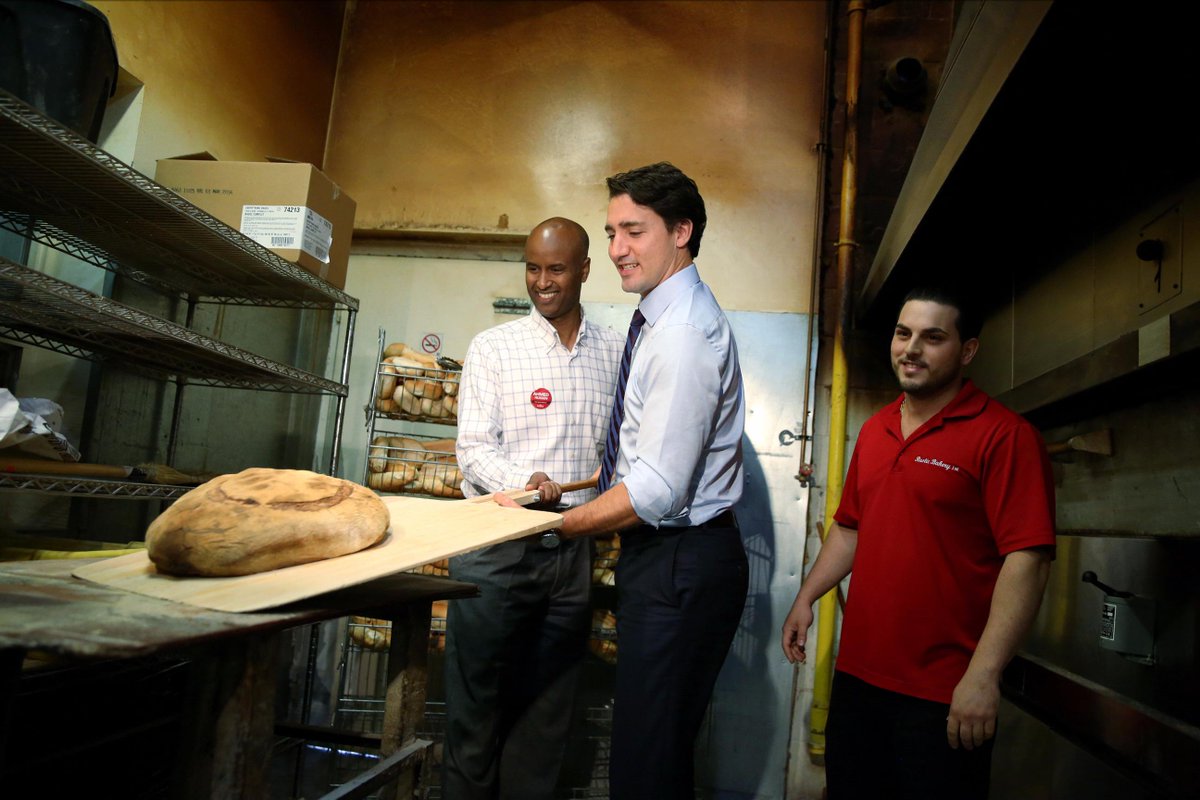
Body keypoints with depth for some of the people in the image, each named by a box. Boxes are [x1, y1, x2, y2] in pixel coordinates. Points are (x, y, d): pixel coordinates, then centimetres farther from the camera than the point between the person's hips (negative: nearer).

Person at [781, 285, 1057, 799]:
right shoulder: (874, 430, 12)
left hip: (943, 697, -7)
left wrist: (983, 675, -22)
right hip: (856, 676, 7)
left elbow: (1027, 559, -18)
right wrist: (806, 597, 14)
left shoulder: (1004, 436, -11)